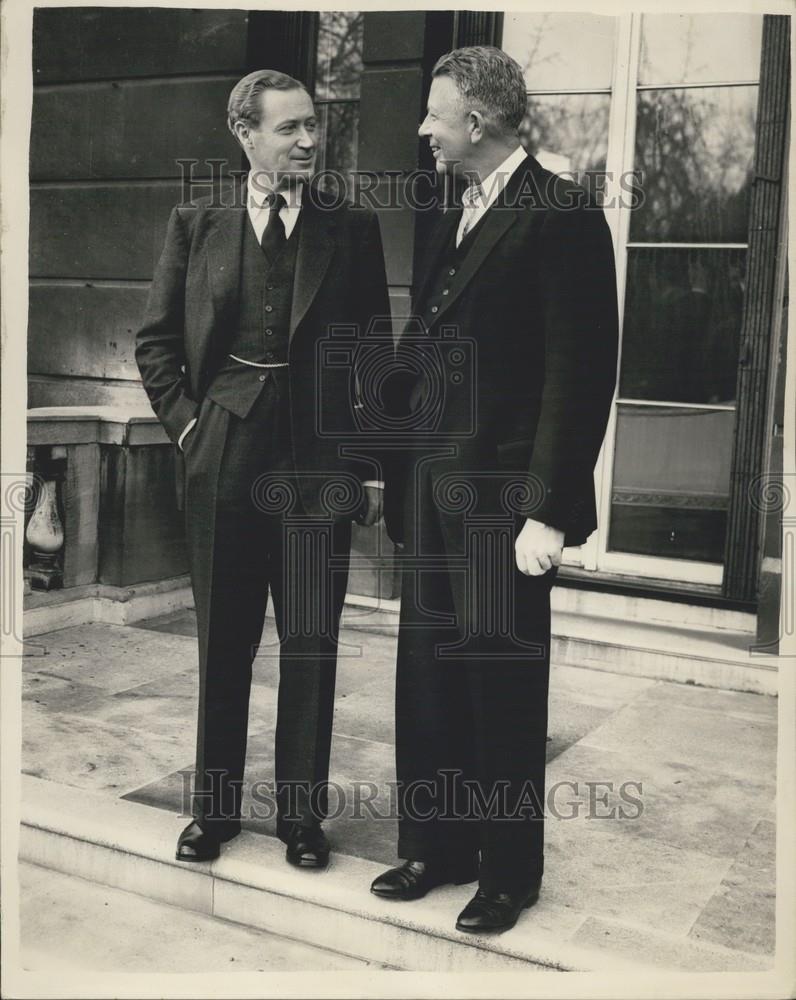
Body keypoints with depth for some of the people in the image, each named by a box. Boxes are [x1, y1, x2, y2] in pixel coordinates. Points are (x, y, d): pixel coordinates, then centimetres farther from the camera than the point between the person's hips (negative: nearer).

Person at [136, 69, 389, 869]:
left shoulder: (351, 229, 4)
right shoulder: (197, 225, 6)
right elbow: (155, 341, 10)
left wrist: (372, 464, -1)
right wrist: (186, 424, -1)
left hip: (321, 457, 0)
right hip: (224, 454, 1)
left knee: (311, 643, 4)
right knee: (223, 639, 10)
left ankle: (301, 812, 20)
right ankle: (214, 805, 27)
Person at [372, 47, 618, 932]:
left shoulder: (561, 216, -10)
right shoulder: (455, 222, 15)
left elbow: (581, 372, -15)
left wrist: (546, 510, -18)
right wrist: (398, 472, 6)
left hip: (502, 498, -7)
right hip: (431, 489, 7)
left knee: (504, 686, 6)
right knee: (427, 679, 13)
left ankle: (508, 874, 23)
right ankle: (437, 846, 31)